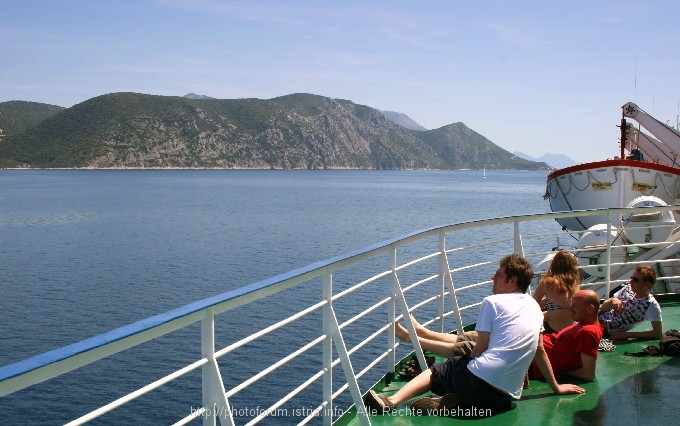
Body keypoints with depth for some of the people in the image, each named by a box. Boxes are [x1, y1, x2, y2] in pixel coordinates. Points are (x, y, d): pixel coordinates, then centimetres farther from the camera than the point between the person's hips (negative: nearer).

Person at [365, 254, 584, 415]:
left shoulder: (493, 302, 0)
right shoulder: (535, 308, 18)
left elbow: (480, 349, -2)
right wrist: (556, 387, 33)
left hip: (480, 379, -5)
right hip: (506, 397, 6)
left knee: (435, 371, 17)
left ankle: (392, 401, -5)